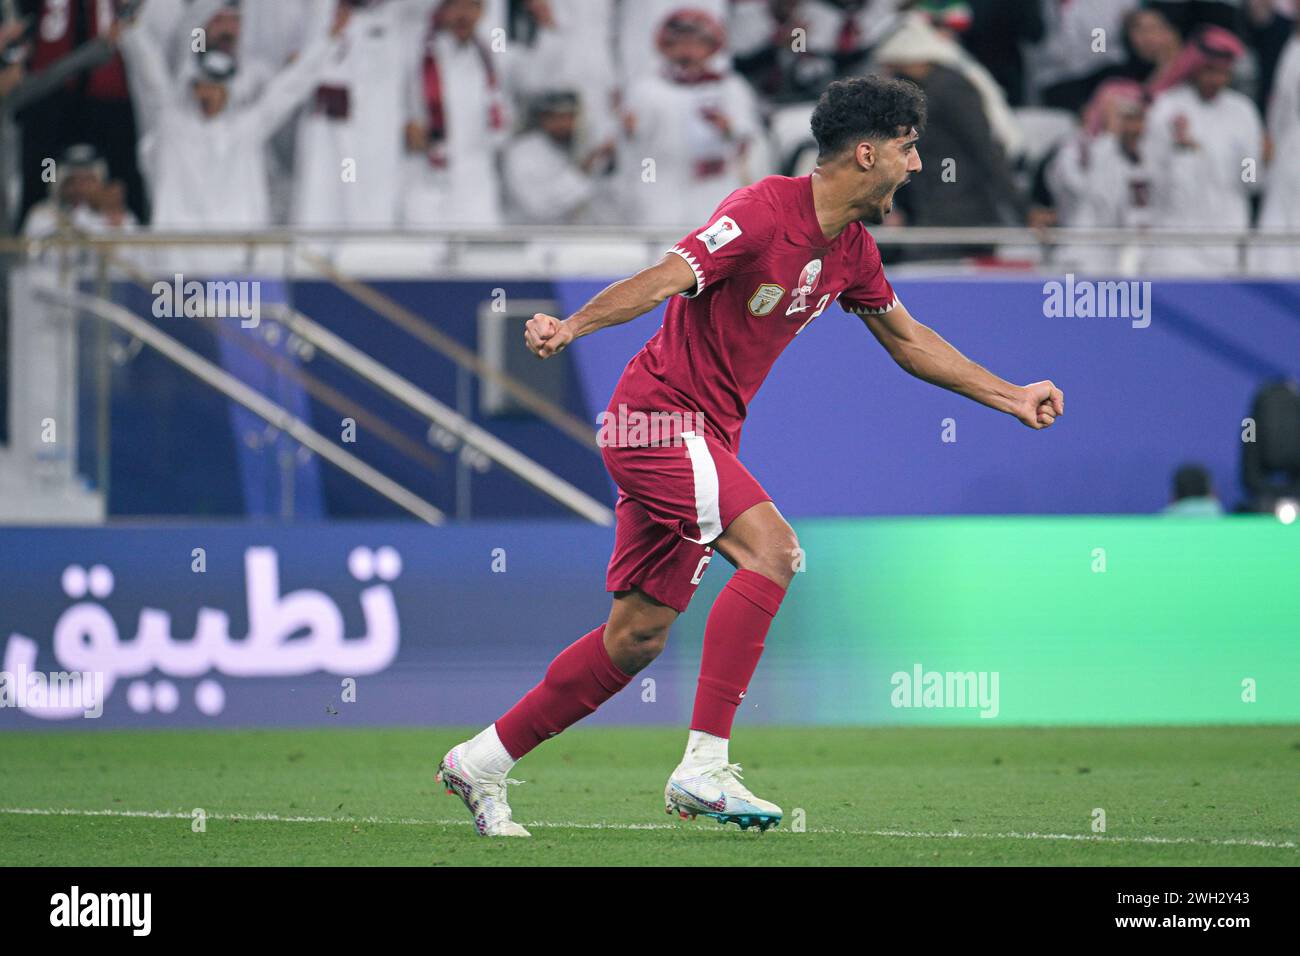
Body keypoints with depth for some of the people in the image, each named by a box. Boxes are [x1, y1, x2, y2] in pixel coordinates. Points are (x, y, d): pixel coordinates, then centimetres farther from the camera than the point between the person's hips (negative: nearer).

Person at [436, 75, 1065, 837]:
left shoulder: (852, 251, 10)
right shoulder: (765, 211, -17)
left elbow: (908, 339, 24)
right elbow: (663, 281, -26)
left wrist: (1011, 398, 25)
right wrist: (572, 326, -40)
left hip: (704, 436, 9)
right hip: (658, 415, -9)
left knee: (639, 636, 8)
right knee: (772, 546, -25)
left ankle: (481, 763, 18)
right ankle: (704, 766, -26)